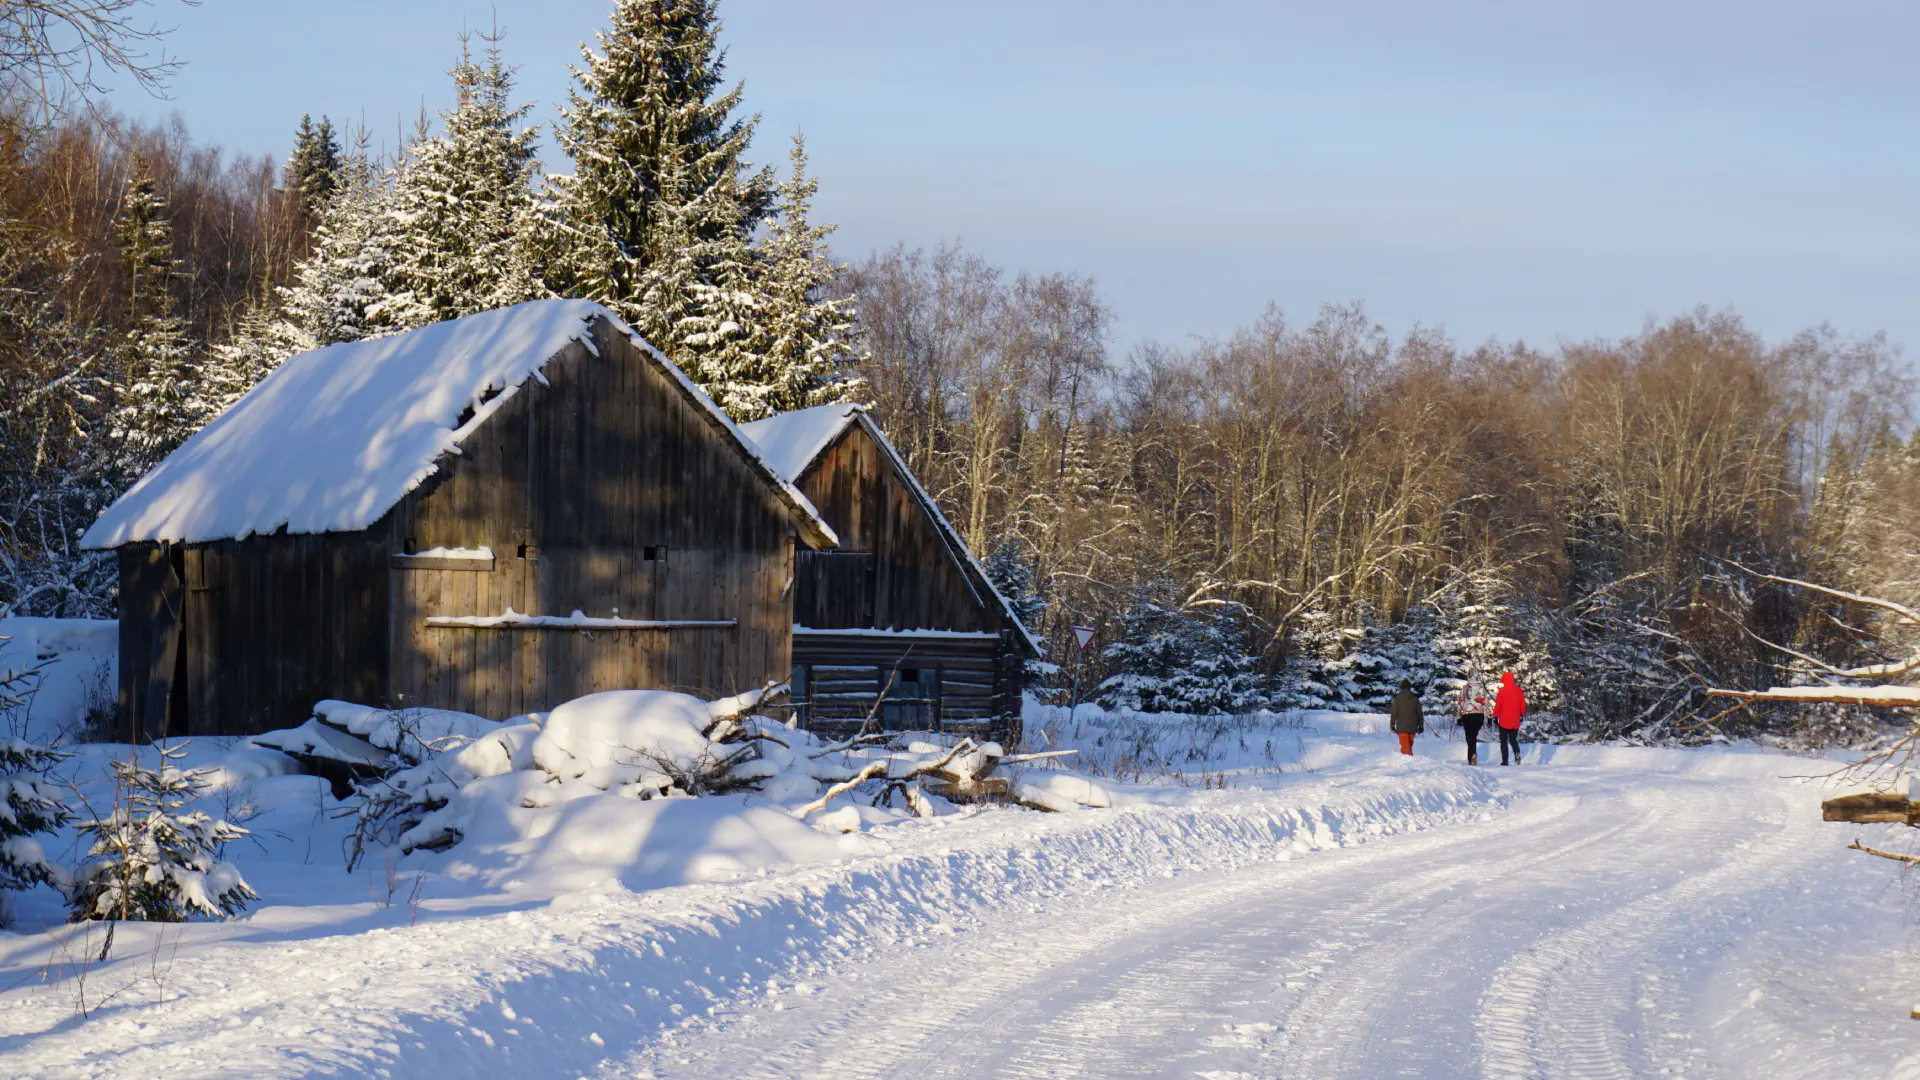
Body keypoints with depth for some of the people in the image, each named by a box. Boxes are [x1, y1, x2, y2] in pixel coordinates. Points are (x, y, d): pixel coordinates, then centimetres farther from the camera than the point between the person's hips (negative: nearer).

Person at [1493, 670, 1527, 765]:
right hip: (1515, 721, 3)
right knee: (1513, 739, 14)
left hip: (1504, 721, -3)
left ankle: (1505, 760, 0)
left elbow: (1498, 705, -9)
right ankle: (1517, 753, -14)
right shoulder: (1518, 691, 0)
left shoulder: (1502, 691, -10)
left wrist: (1495, 716, 2)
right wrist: (1522, 715, 21)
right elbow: (1523, 704, 7)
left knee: (1503, 741, 7)